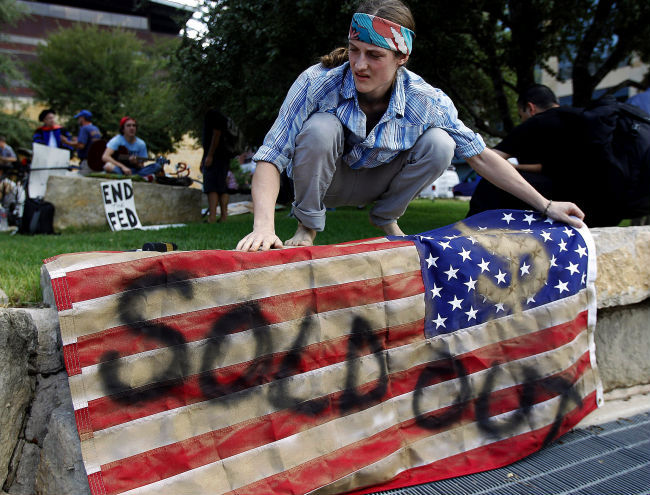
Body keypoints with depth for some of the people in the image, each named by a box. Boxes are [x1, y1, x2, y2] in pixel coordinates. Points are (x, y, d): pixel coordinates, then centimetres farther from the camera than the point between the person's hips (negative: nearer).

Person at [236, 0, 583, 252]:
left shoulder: (426, 102, -23)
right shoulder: (318, 83, -30)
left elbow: (479, 155, -12)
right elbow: (271, 157, -30)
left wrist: (545, 206, -12)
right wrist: (263, 225, -48)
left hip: (378, 183, 2)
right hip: (325, 179, -2)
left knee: (440, 144, -23)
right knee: (321, 127, -34)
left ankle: (386, 217, 3)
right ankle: (307, 226, -9)